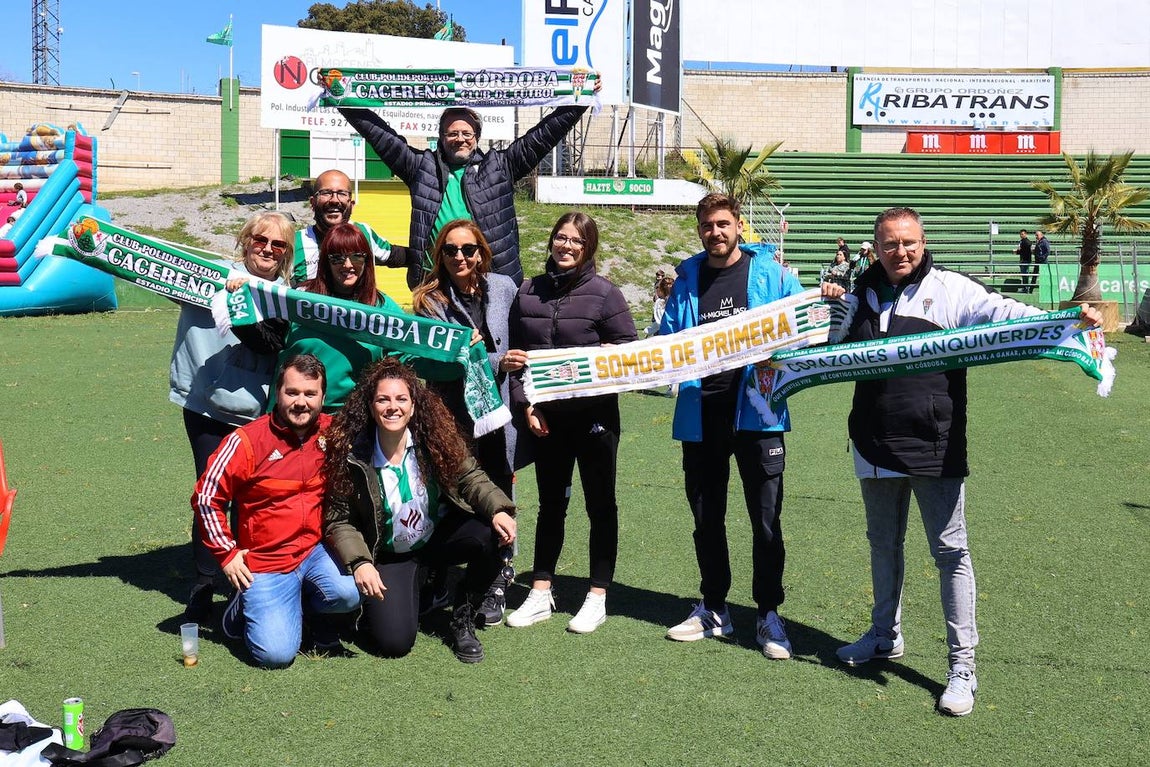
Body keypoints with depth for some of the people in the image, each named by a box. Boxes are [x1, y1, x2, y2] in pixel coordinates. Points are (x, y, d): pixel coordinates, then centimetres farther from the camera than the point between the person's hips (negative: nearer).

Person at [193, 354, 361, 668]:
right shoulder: (247, 440, -9)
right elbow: (206, 498, -3)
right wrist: (227, 554, -4)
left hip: (317, 551, 3)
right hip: (265, 563, -2)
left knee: (350, 592, -30)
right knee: (276, 653, -16)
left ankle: (306, 604, 7)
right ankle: (247, 605, 18)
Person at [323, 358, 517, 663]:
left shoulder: (435, 439, -14)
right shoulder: (352, 455, -18)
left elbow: (470, 477, -7)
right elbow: (339, 519, -12)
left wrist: (499, 510, -26)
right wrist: (360, 563, -27)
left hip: (440, 535, 2)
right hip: (388, 555, -2)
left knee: (495, 535, -28)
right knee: (395, 642, -19)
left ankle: (462, 619, -2)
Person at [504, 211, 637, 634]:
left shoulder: (604, 293, -5)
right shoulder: (528, 293, 6)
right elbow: (516, 353, 7)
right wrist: (525, 403, -2)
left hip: (594, 414, -3)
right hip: (545, 416, 4)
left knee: (600, 505, 7)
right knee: (550, 504, 13)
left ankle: (597, 597, 17)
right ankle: (541, 593, 22)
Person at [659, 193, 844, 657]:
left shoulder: (771, 273, 1)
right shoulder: (688, 279, 10)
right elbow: (666, 343, 13)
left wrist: (828, 303, -15)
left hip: (756, 412, -3)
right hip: (700, 415, 3)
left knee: (766, 520, 1)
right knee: (706, 519, 13)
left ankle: (769, 615, 15)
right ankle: (713, 610, 28)